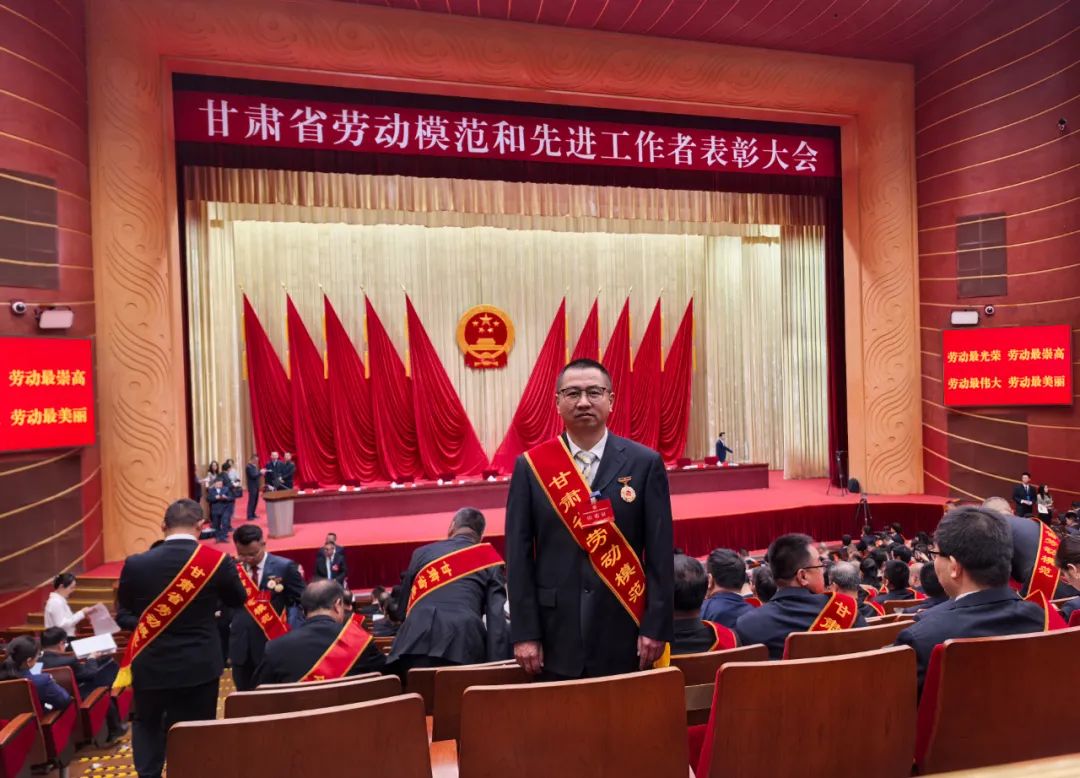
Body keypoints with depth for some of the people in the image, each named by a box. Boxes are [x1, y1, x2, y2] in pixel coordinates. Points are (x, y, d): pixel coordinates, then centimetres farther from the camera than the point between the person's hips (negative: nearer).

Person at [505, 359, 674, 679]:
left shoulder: (645, 463, -2)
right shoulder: (530, 465, -1)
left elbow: (660, 552, -2)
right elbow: (518, 555, -1)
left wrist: (656, 627, -5)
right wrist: (524, 632, -4)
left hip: (624, 631, 0)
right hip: (556, 632, 1)